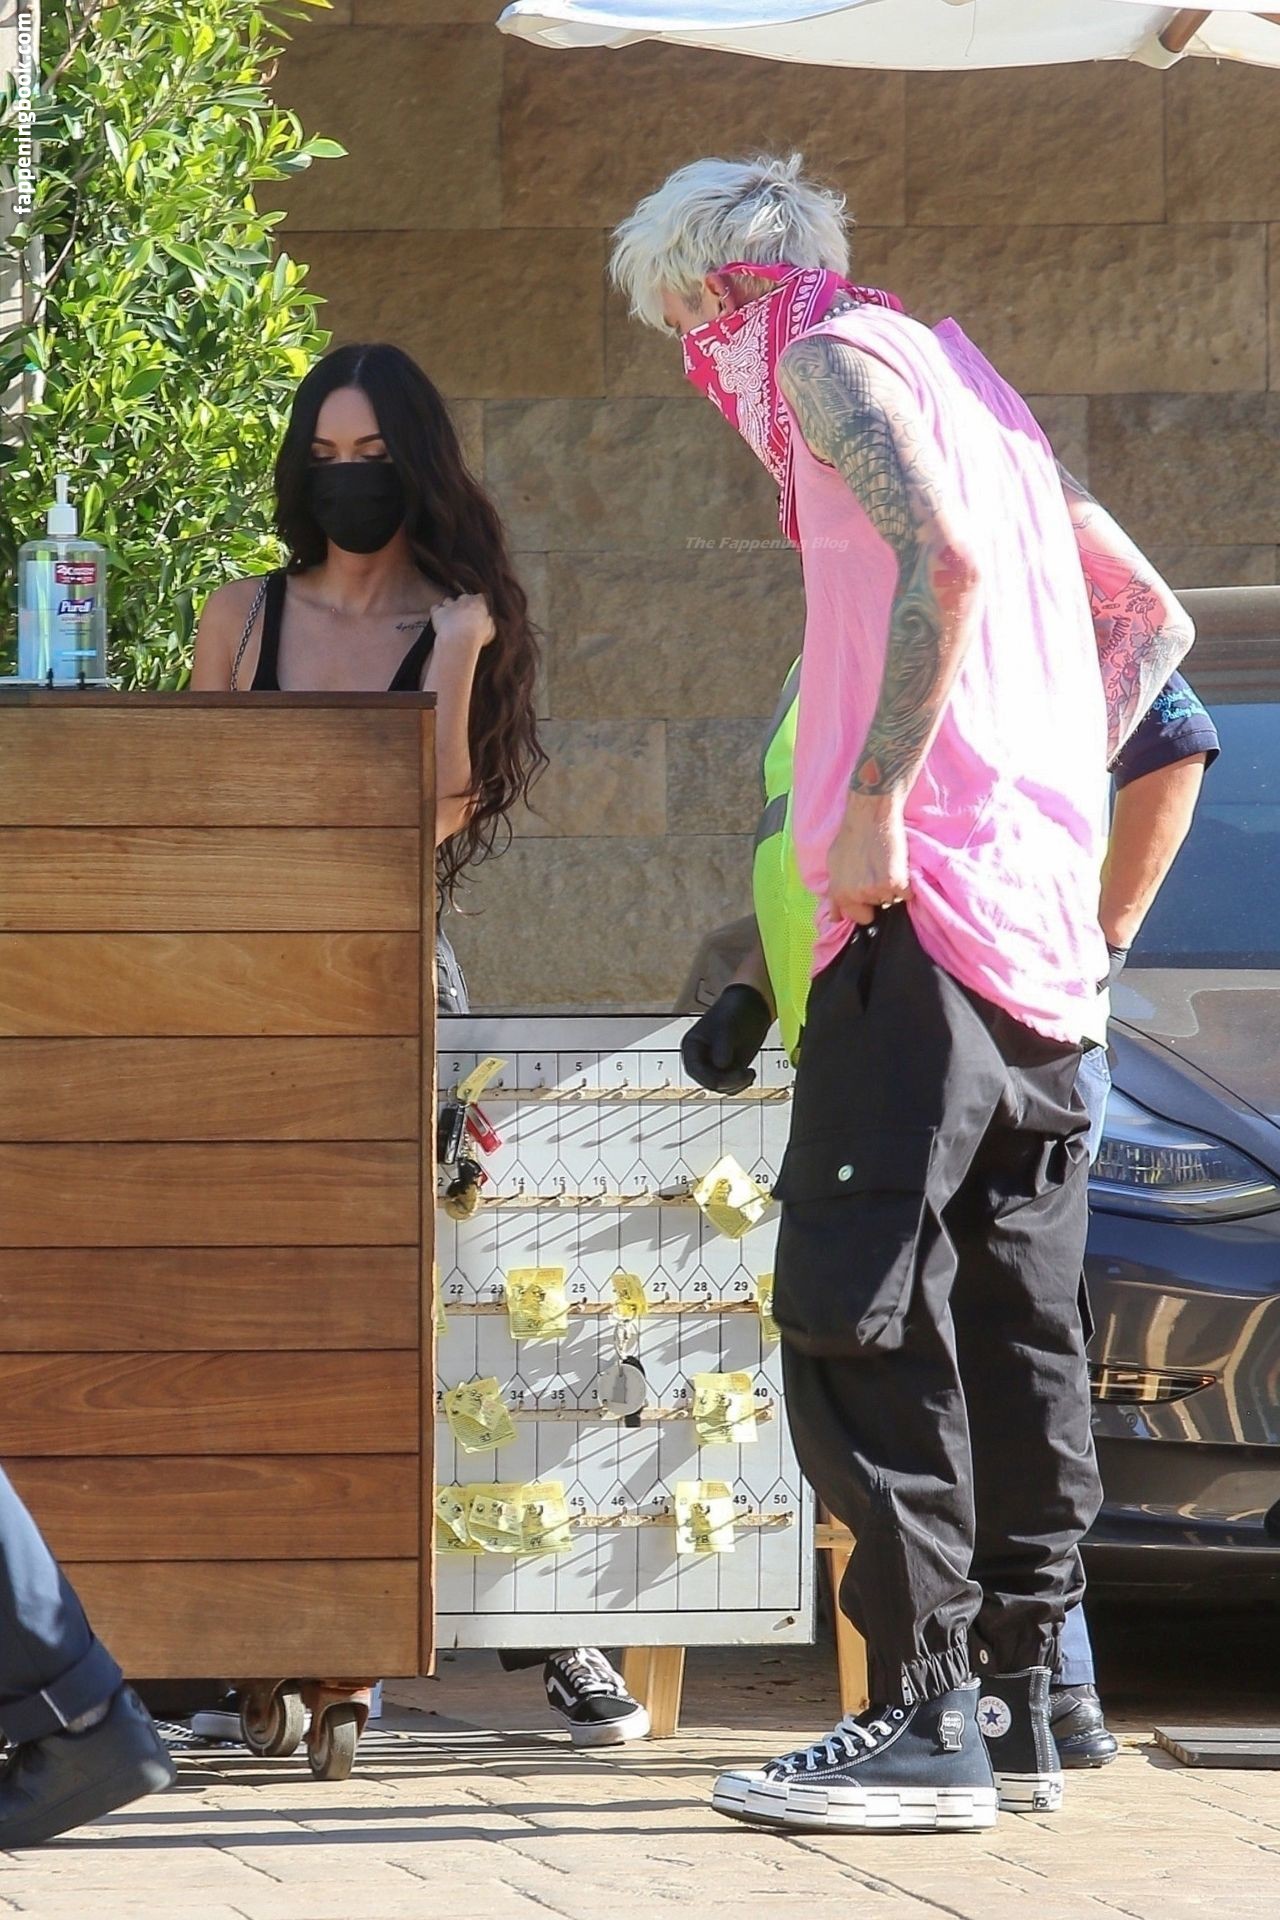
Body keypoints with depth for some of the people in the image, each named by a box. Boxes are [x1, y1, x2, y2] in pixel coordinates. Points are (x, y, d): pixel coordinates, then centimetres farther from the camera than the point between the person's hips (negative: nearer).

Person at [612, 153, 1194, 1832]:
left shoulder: (827, 357, -2)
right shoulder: (968, 379, 25)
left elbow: (944, 559, -20)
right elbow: (1152, 620, 26)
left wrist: (878, 802, -19)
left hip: (929, 891, -9)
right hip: (1044, 907, 9)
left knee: (857, 1302, -11)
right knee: (1012, 1311, 9)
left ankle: (924, 1721, -16)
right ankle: (1018, 1707, 11)